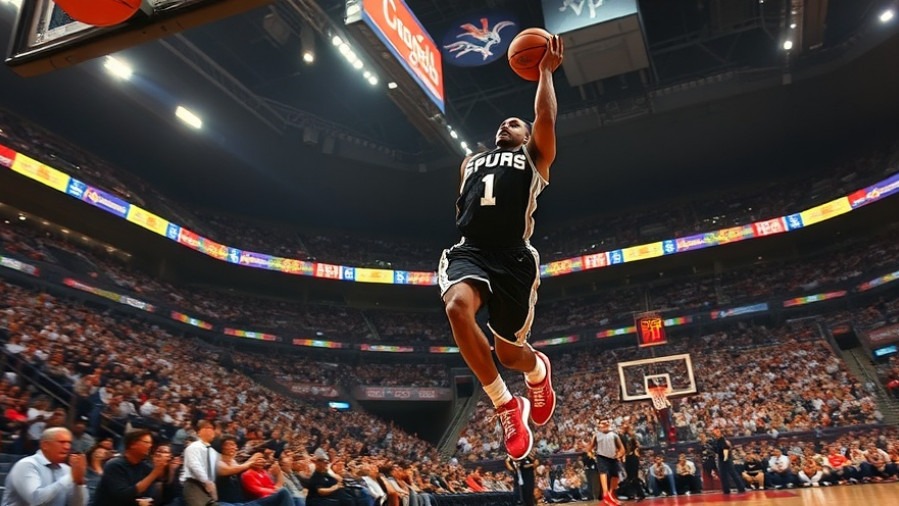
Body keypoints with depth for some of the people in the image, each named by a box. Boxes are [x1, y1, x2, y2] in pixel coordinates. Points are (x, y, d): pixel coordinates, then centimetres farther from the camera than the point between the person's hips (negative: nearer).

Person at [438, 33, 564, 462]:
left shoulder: (534, 157, 16)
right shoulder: (471, 161, 28)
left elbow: (546, 117, 3)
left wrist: (545, 71, 10)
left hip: (513, 257, -2)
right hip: (469, 251, 3)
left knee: (508, 351, 1)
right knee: (458, 307, -32)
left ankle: (538, 370, 43)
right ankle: (506, 406, -14)